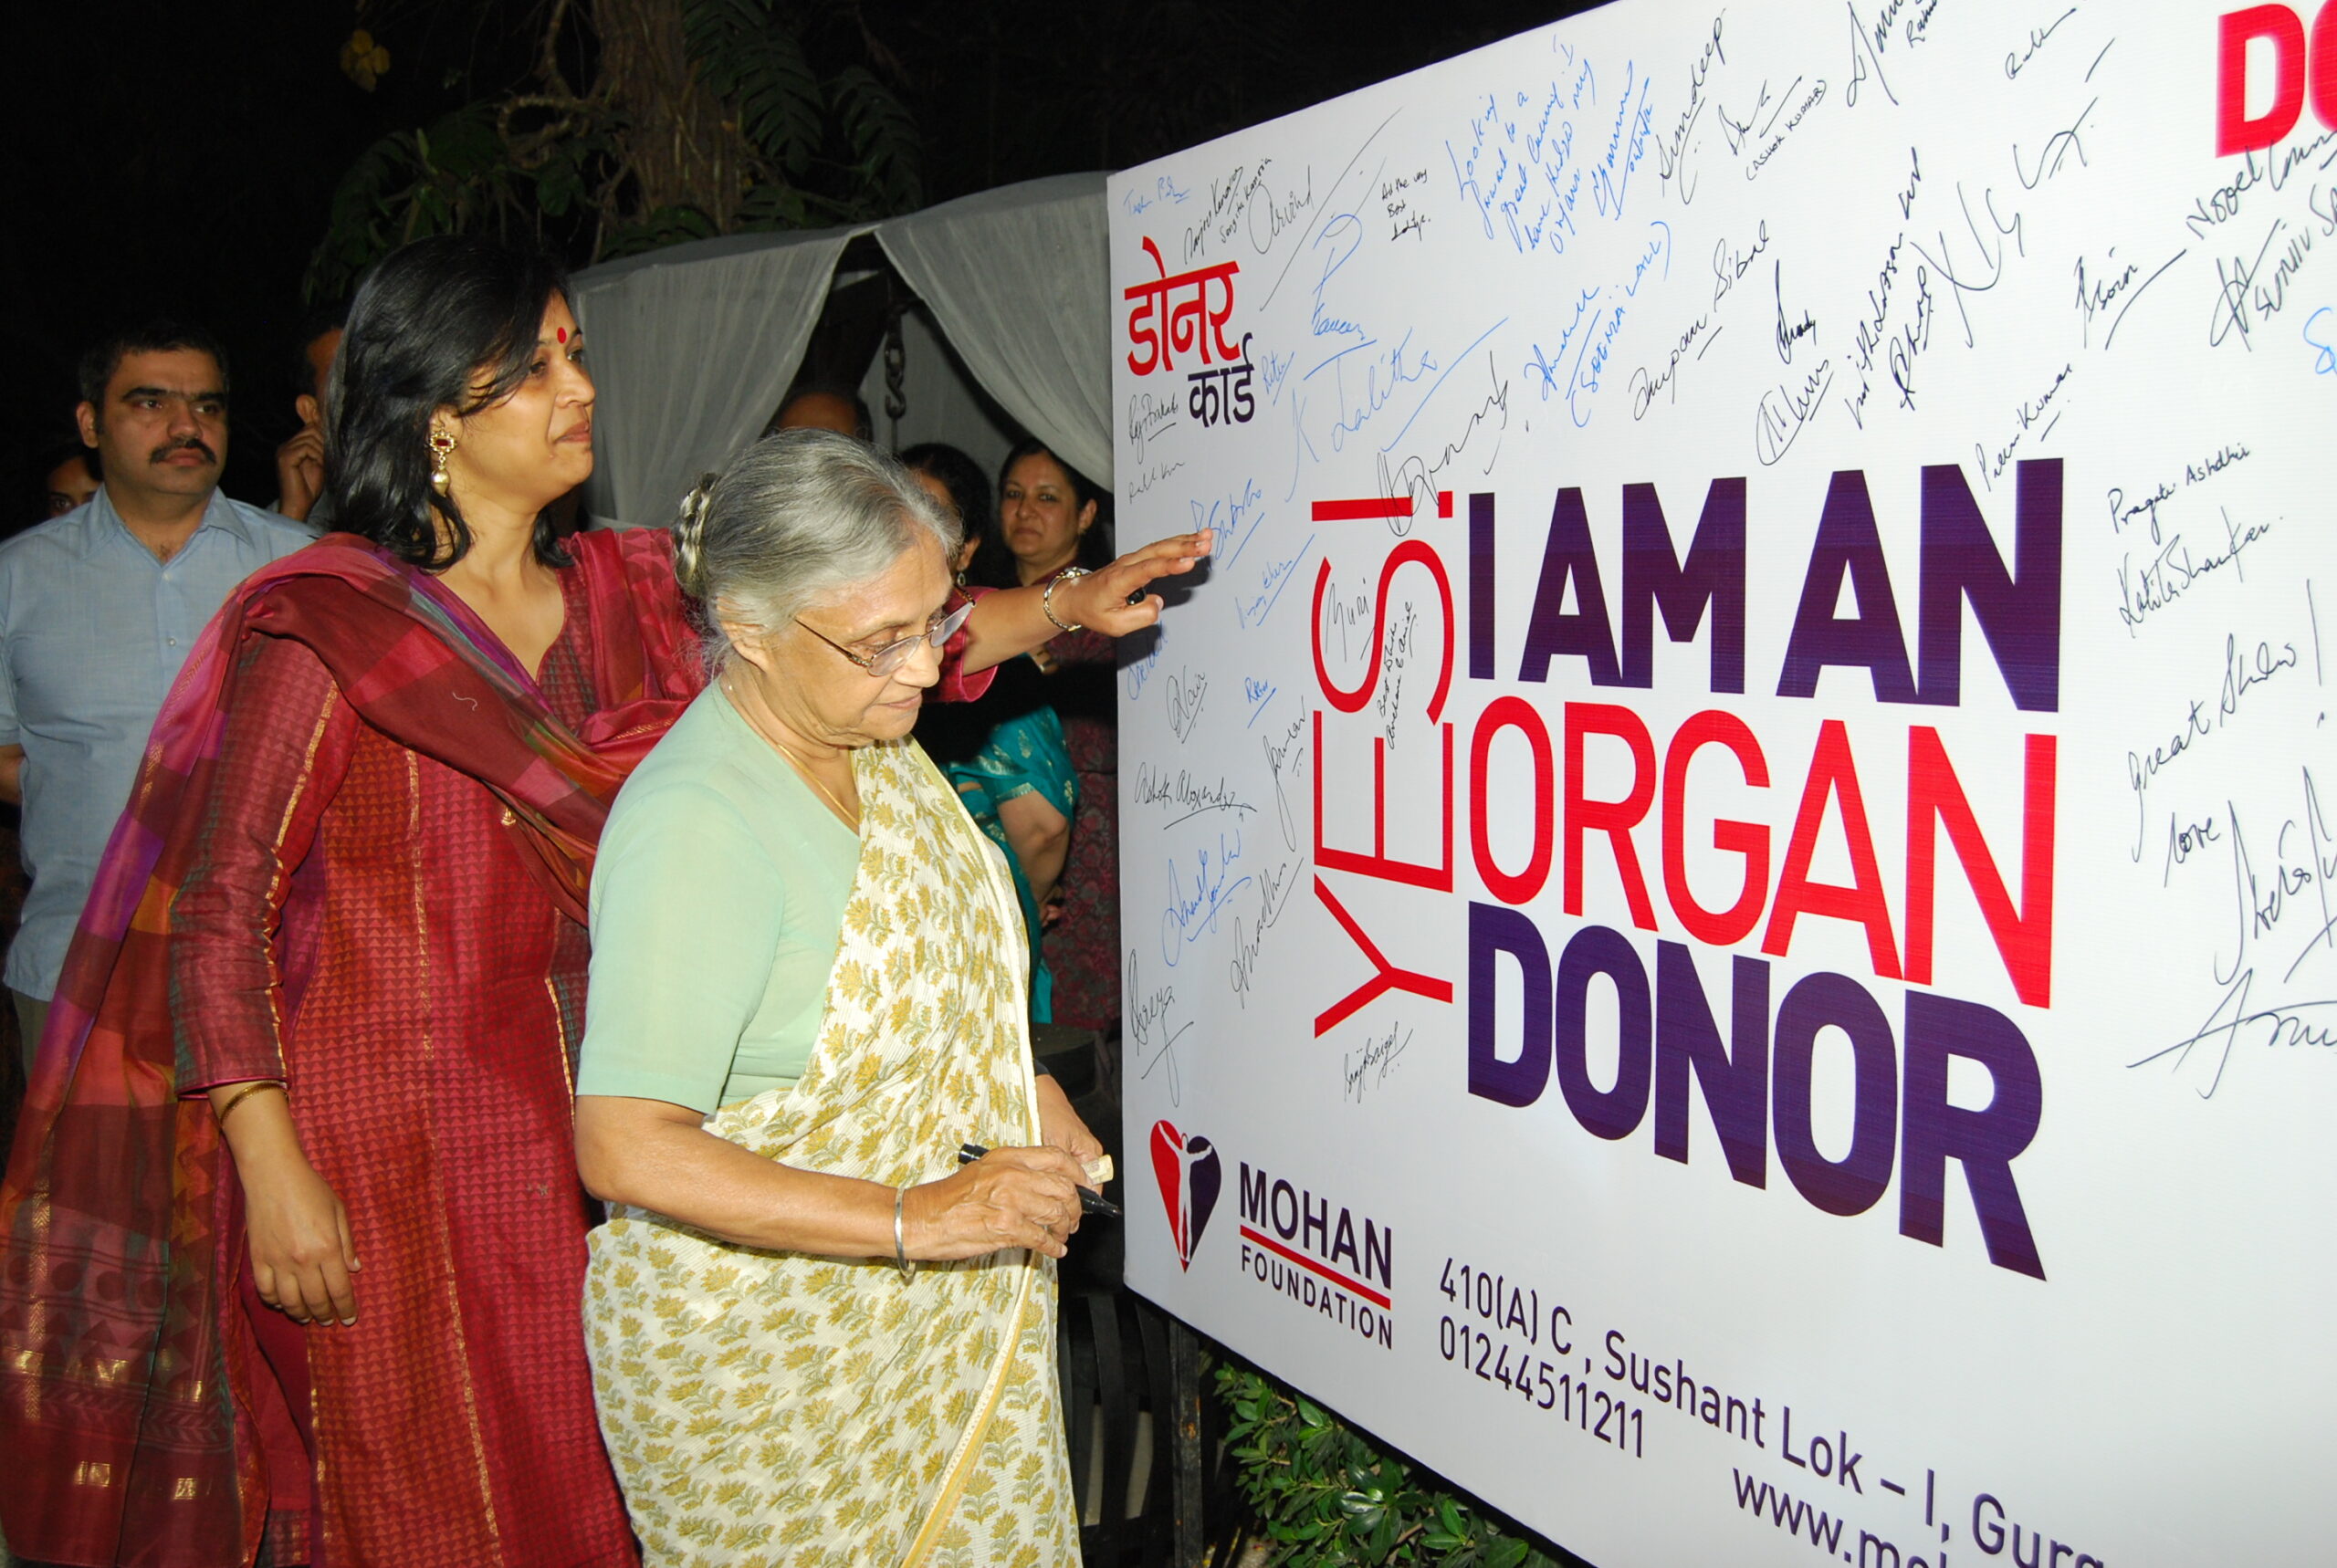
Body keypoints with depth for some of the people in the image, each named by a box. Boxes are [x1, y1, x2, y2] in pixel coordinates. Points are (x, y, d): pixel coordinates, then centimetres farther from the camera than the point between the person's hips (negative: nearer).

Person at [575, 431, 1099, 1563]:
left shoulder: (870, 741, 0)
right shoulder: (697, 823, -27)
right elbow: (625, 1148, -30)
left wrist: (1016, 1082, 3)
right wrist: (913, 1218, -31)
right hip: (762, 1358, -8)